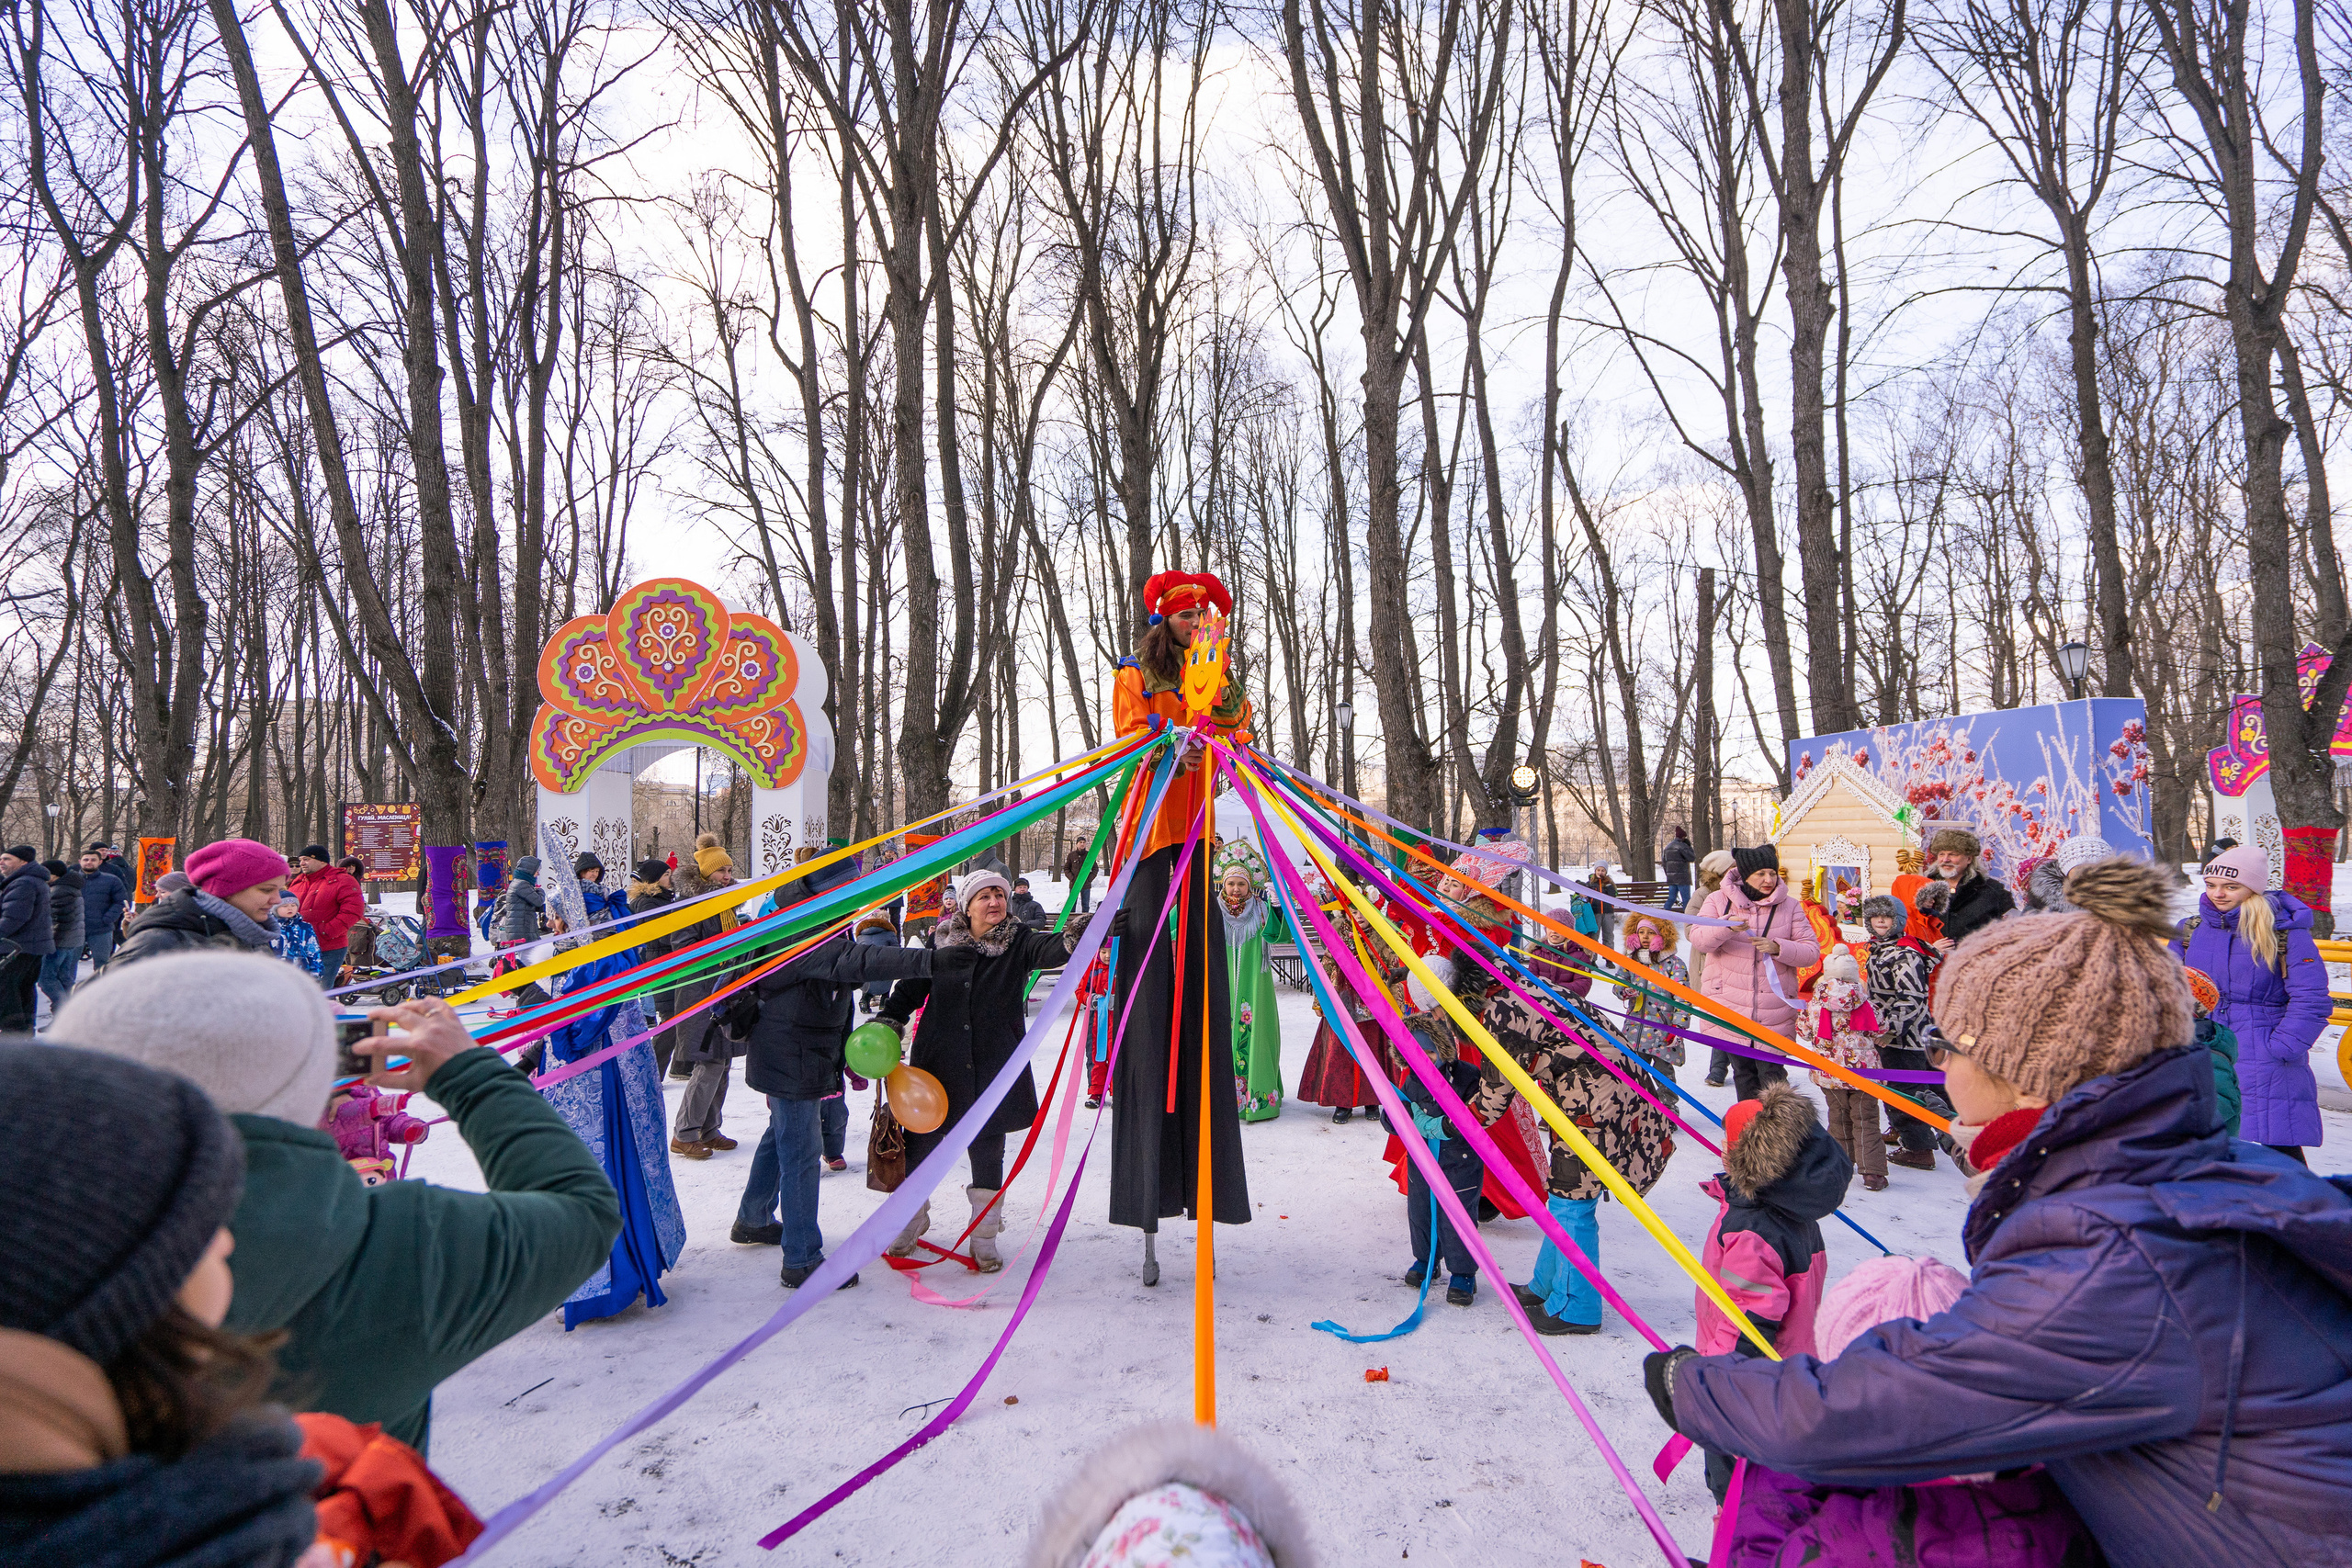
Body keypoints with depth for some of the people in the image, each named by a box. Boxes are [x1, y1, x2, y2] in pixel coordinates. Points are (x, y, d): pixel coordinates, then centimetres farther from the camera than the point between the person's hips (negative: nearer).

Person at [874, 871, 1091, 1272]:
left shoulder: (1018, 942, -3)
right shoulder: (941, 942, 1)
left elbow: (1047, 949, -23)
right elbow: (911, 987, 10)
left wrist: (1073, 938, -46)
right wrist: (887, 1021, -6)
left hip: (995, 1069, -1)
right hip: (938, 1064, 1)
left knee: (988, 1150, 7)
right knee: (918, 1142, 9)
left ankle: (984, 1237, 25)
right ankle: (912, 1220, 35)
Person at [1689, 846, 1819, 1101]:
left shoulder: (1789, 906, 4)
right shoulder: (1719, 900, 1)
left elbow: (1812, 952, -1)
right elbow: (1698, 939, -10)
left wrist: (1778, 948, -19)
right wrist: (1726, 926, -29)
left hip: (1774, 1013, 0)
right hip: (1731, 1007, 0)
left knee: (1772, 1075, -3)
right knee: (1743, 1073, 10)